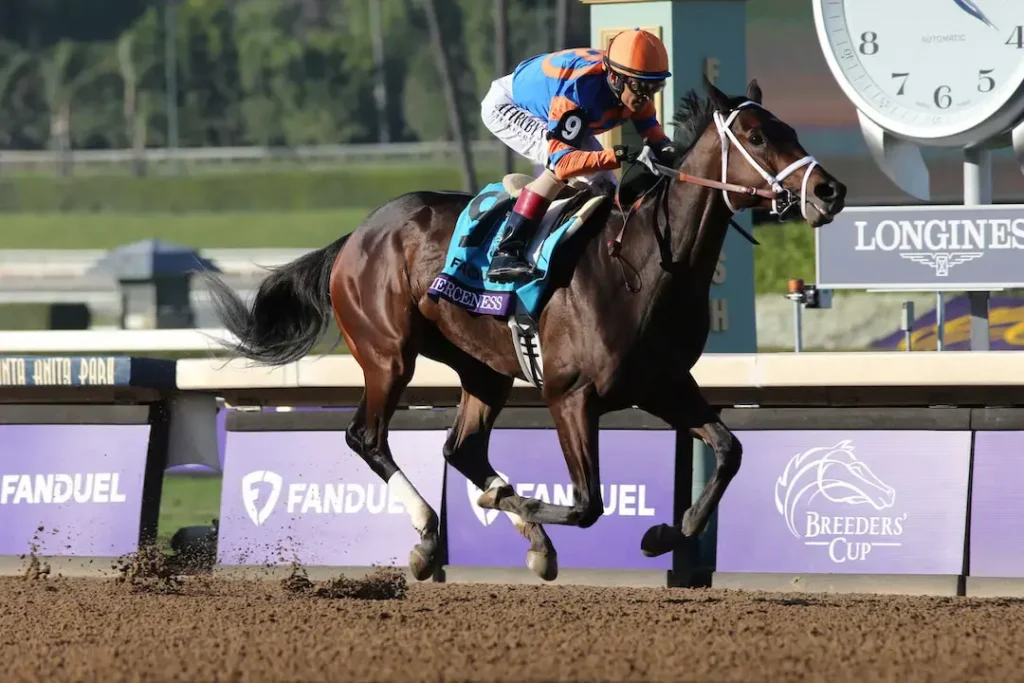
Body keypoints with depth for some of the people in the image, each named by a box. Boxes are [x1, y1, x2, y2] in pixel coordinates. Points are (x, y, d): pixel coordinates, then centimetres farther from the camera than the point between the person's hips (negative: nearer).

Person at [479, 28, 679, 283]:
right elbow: (561, 161, -46)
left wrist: (664, 147, -33)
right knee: (560, 160, -32)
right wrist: (614, 156, -59)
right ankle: (506, 253, -32)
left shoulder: (633, 88, -23)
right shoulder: (579, 90, -44)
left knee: (603, 185, -2)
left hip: (545, 111, 8)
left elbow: (651, 128, -9)